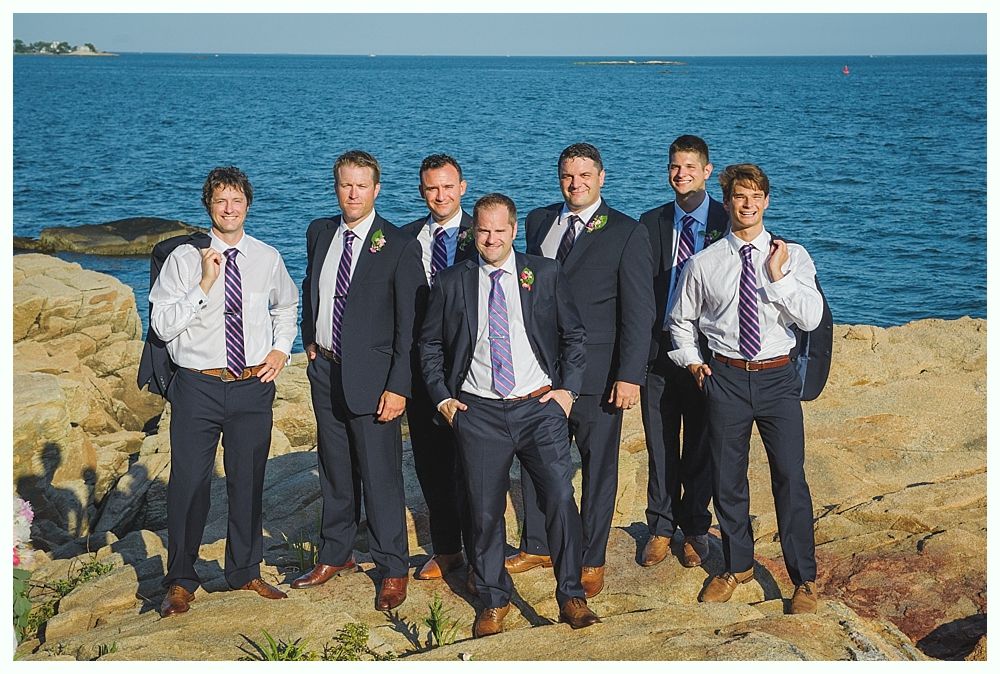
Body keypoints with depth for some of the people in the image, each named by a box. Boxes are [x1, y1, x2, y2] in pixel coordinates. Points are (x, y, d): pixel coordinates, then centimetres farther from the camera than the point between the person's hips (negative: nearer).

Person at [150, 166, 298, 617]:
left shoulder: (267, 259, 5)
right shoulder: (184, 258, -4)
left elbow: (286, 307, 23)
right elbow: (162, 325, -10)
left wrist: (281, 350, 8)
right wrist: (204, 285, -19)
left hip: (254, 386, 3)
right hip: (198, 388, -2)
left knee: (248, 483, 13)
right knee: (188, 483, 2)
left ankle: (245, 572, 30)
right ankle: (180, 582, 18)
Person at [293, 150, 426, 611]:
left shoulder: (399, 247, -11)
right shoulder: (320, 233, 7)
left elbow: (410, 325, -12)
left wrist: (398, 386, -16)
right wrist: (310, 340, 13)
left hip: (370, 375, -6)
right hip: (325, 370, 6)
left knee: (381, 476, -1)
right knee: (334, 469, 17)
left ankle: (393, 571, 11)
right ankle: (335, 556, 32)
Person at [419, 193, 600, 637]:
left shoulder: (545, 274, 4)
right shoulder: (452, 283, 5)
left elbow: (574, 335, 10)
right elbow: (429, 345, 13)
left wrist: (568, 388, 0)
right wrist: (442, 397, 4)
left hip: (540, 406, 0)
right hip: (478, 413, 1)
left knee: (560, 497, -9)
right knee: (485, 510, 4)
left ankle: (571, 597, 5)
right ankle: (493, 601, 21)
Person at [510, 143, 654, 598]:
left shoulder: (627, 234, -6)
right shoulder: (538, 222, 9)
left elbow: (638, 312, -9)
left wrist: (629, 376, -15)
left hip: (596, 372, -4)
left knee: (598, 465, 7)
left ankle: (591, 560, 19)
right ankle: (537, 546, 30)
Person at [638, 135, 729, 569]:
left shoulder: (727, 223, -2)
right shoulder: (650, 223, 5)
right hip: (658, 350, 2)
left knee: (700, 448, 9)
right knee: (660, 447, 10)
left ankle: (695, 531, 23)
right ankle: (661, 528, 23)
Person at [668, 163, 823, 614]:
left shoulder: (793, 256, 0)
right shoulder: (703, 264, 2)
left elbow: (810, 319, -11)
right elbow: (680, 320, 16)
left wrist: (778, 275, -17)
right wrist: (692, 362, 5)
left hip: (778, 378, -1)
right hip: (725, 378, 1)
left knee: (790, 477, -2)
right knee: (727, 479, 11)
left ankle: (804, 579, 11)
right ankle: (737, 566, 31)